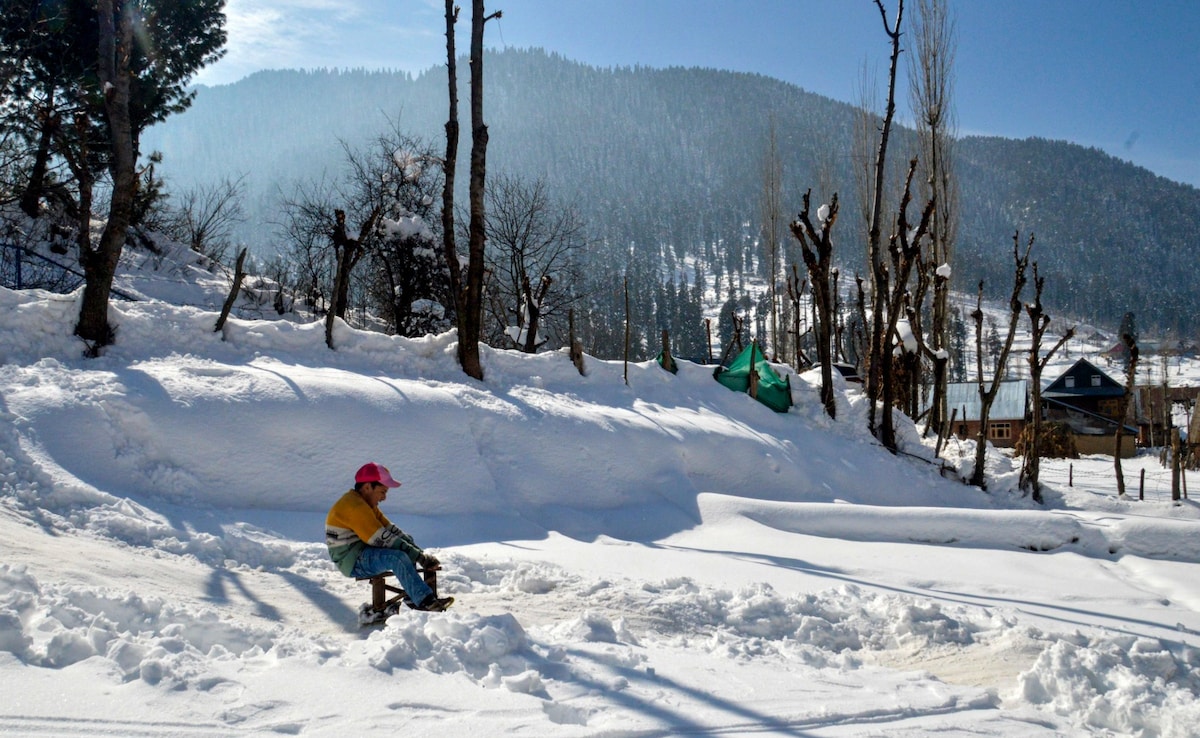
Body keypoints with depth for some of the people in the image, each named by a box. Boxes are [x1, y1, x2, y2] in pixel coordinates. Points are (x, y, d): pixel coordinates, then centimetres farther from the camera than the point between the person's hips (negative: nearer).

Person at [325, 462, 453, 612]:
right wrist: (419, 557, -22)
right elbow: (382, 539, -24)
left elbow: (390, 530, 8)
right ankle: (425, 601, -34)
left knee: (407, 540, 11)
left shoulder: (366, 504, 13)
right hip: (352, 561, -11)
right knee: (398, 557, -31)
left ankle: (412, 596, 1)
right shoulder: (354, 507, -21)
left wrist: (421, 553, -4)